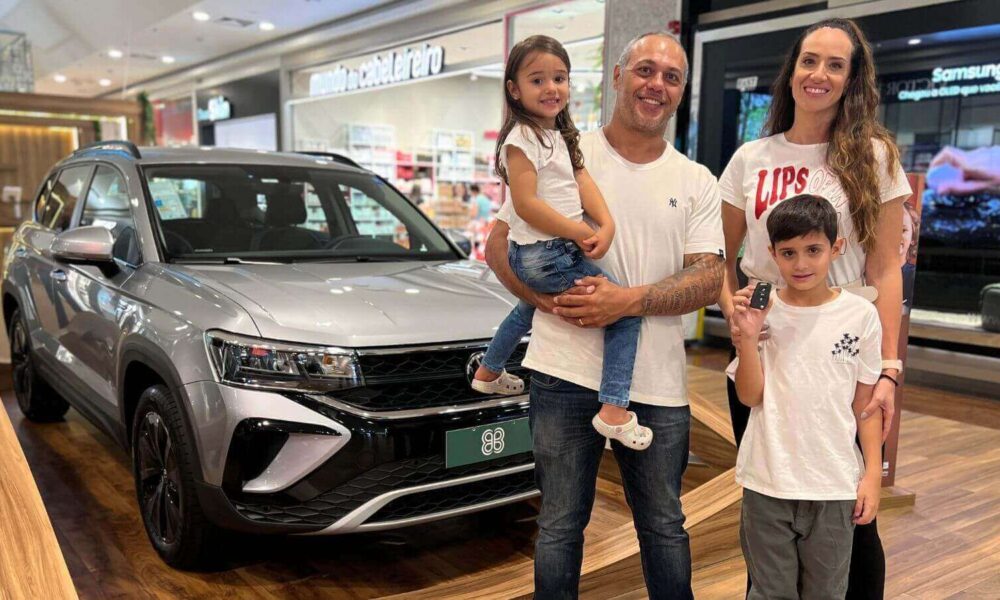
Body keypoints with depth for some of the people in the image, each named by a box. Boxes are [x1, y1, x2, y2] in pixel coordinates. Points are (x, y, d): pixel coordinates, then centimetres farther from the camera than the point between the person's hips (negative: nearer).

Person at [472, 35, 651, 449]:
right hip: (545, 256, -10)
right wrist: (581, 234, -21)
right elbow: (526, 204, -22)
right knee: (626, 311, -12)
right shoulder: (523, 137, -15)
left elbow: (582, 180, 0)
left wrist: (606, 224, -16)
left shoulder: (561, 135, 13)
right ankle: (613, 411, -12)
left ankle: (489, 372, 56)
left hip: (534, 257, 10)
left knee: (528, 310, 36)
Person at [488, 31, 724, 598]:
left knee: (665, 527, 16)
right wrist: (551, 300, -14)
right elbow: (501, 244, 2)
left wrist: (629, 301, -17)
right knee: (561, 526, 11)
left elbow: (709, 280, -1)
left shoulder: (697, 183, 7)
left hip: (658, 383, 2)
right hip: (567, 375, -1)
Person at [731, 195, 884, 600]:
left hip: (835, 486, 0)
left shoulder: (860, 314, -4)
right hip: (767, 482, 0)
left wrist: (873, 473, 2)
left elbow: (864, 402, 3)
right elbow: (750, 396, -6)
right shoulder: (760, 310, -5)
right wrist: (748, 336, -18)